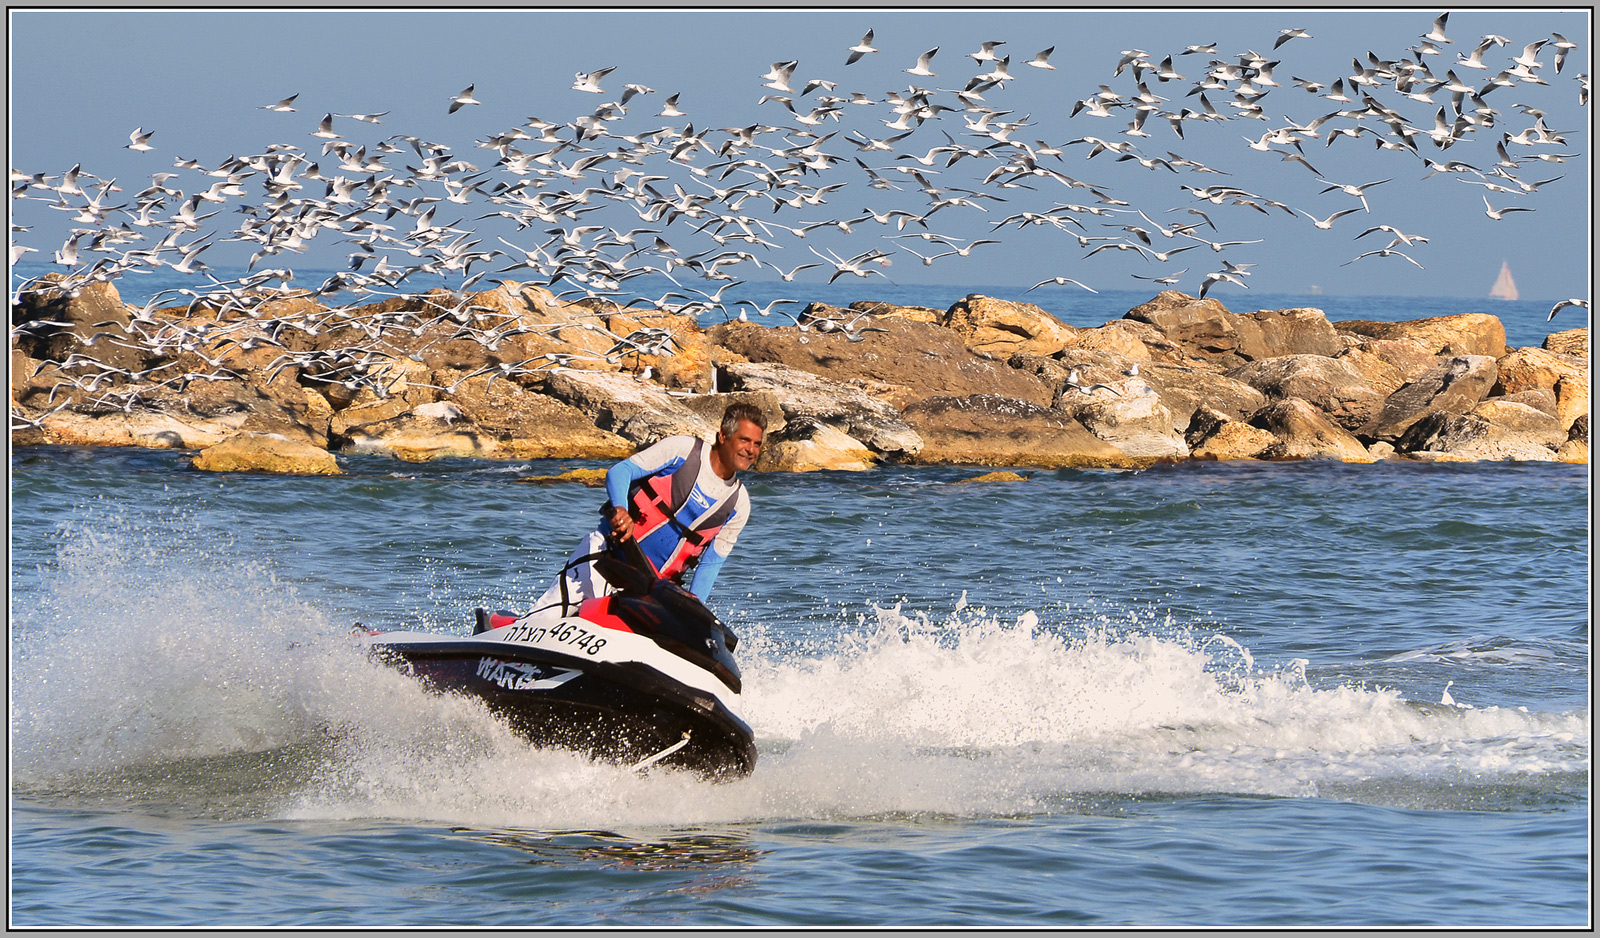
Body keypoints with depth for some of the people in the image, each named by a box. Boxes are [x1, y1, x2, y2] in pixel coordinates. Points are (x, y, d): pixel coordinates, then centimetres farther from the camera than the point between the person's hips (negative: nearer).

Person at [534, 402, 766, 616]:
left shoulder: (738, 504, 6)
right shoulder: (683, 449, -4)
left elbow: (711, 563, 10)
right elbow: (619, 472, -10)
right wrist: (620, 509, -32)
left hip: (651, 586, 3)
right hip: (610, 548, -3)